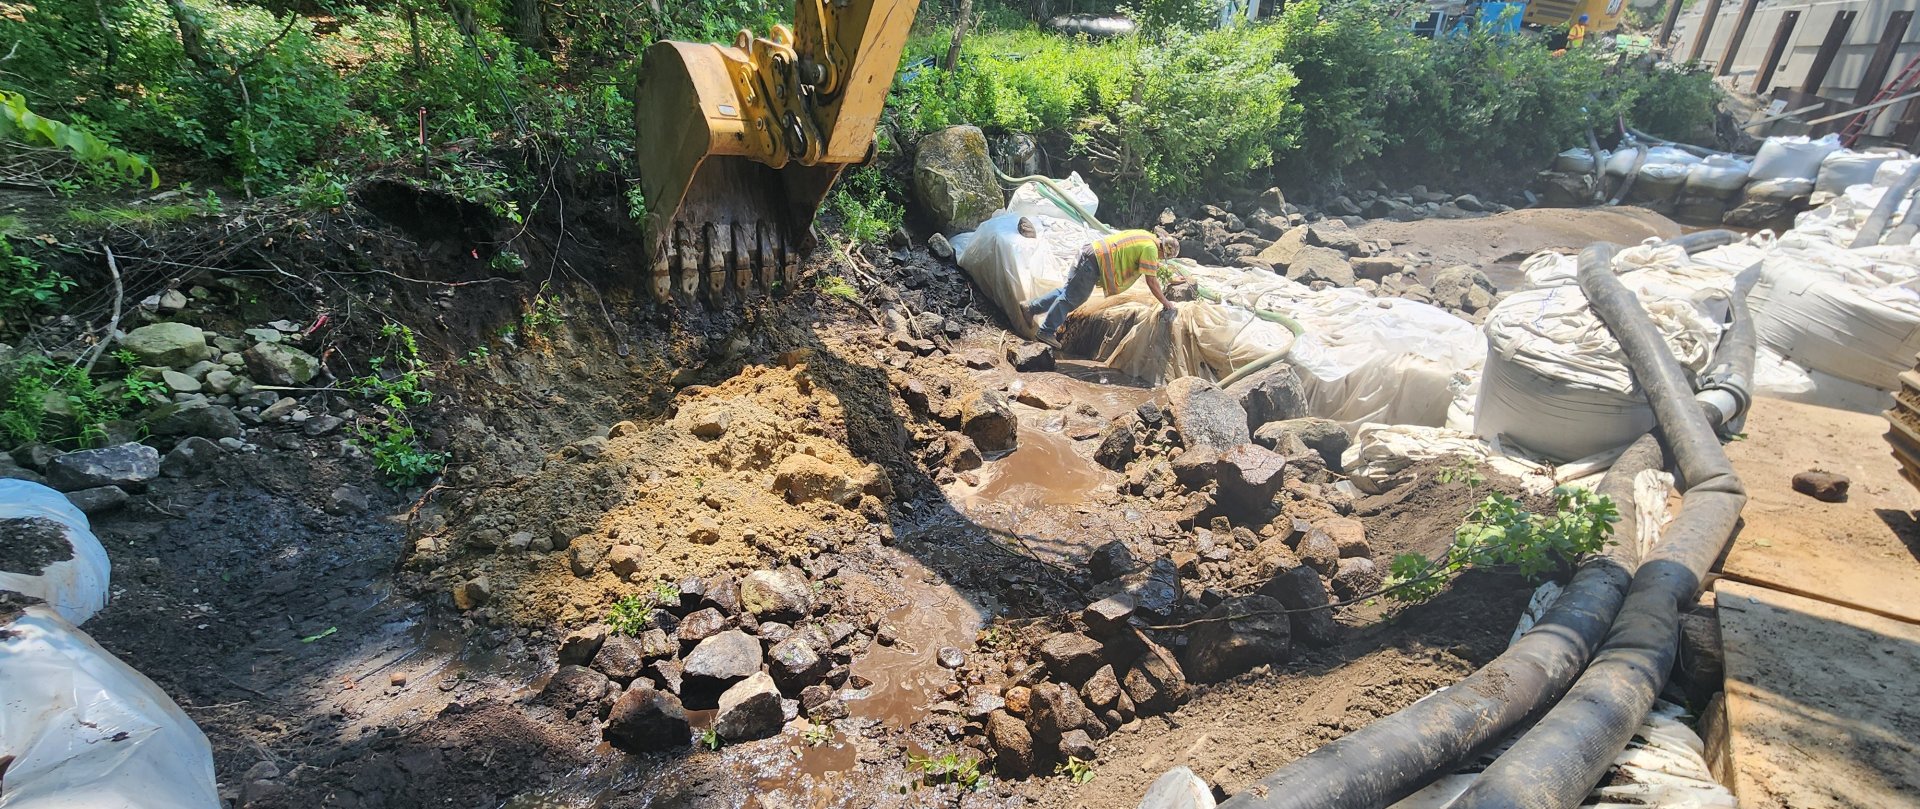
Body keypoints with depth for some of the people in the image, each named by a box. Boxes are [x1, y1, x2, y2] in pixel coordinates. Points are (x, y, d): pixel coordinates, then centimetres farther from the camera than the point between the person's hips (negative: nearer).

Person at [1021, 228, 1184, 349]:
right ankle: (1046, 331, -2)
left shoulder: (1146, 236, 15)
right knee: (1072, 298, -5)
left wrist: (1172, 277, 40)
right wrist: (1165, 302, -2)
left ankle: (1033, 307, 21)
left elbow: (1156, 264, 34)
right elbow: (1151, 281, -11)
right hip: (1096, 262, -9)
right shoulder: (1151, 248, -12)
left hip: (1091, 251, 9)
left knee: (1068, 291, 17)